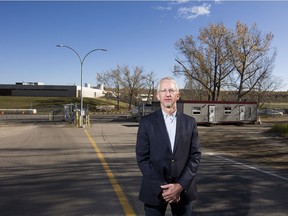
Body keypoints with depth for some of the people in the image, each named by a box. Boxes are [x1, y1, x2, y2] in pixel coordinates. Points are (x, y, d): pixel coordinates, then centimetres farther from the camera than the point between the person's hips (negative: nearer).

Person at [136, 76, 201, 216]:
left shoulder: (190, 122, 2)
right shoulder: (147, 122, -4)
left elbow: (195, 156, 0)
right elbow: (142, 158, -7)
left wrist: (180, 185, -10)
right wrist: (161, 188, -14)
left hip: (183, 189, 2)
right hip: (154, 190, -1)